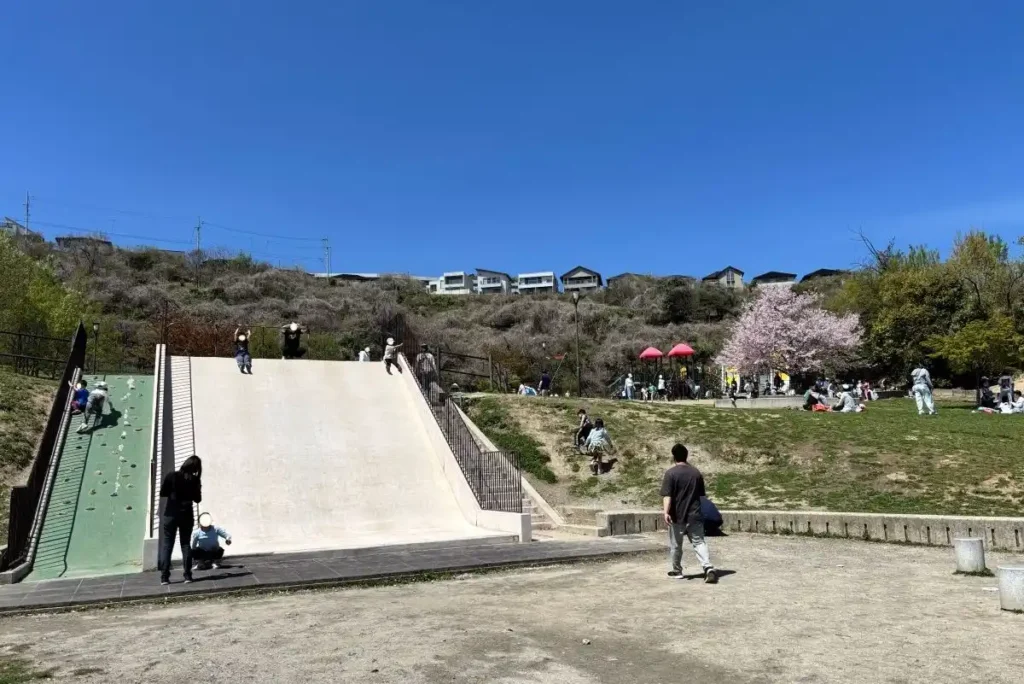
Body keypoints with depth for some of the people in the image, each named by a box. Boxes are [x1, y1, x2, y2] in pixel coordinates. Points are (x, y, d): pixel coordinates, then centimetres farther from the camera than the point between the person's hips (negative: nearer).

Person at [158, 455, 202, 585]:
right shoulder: (195, 480, -4)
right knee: (186, 544, 9)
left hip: (170, 514, -1)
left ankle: (164, 577, 0)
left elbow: (162, 493, -4)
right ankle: (187, 575, 4)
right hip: (186, 515, 1)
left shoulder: (172, 476, -8)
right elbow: (197, 499, 4)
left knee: (166, 545, 5)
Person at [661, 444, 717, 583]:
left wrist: (666, 512, -24)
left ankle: (676, 571, 25)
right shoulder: (696, 472, 6)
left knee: (675, 545, 12)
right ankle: (708, 568, -14)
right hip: (695, 515, 3)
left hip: (677, 516, -3)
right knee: (699, 542, 4)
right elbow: (702, 494, 15)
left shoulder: (670, 473, -10)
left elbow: (667, 495, -19)